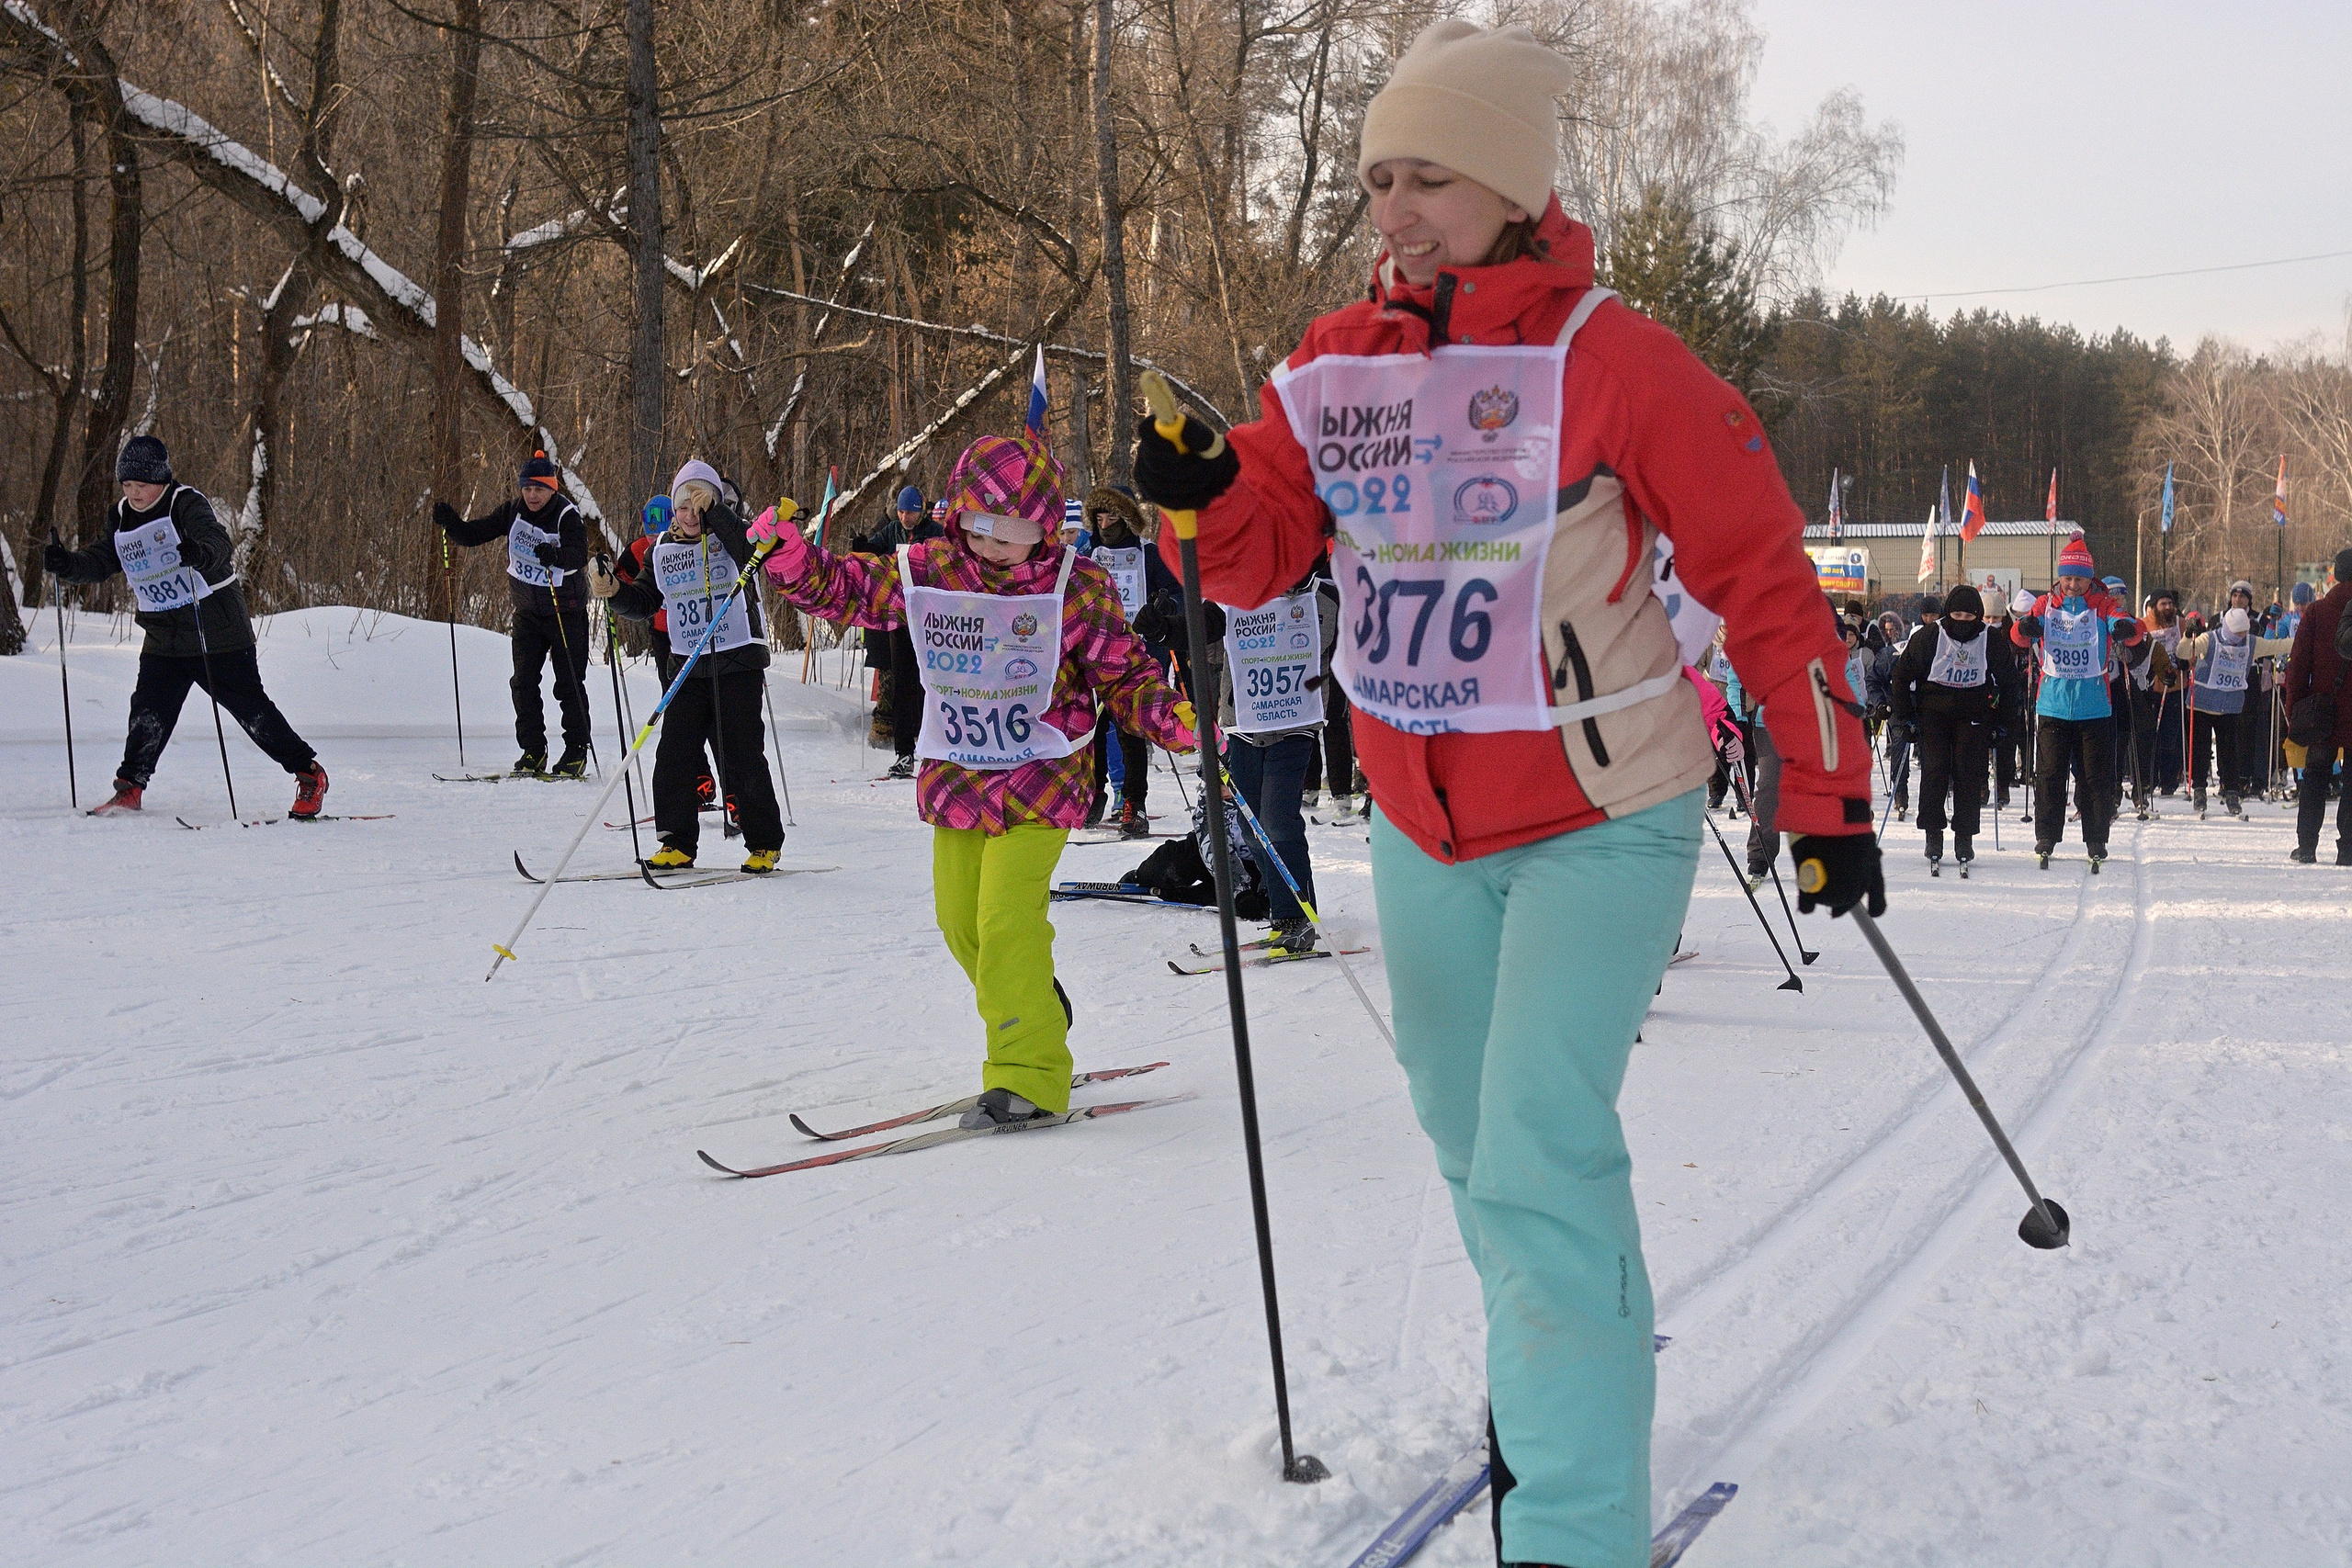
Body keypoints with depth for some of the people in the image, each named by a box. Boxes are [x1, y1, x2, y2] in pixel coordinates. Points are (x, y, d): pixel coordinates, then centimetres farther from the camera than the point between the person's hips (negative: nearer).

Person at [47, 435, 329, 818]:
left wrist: (201, 553, -52)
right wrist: (67, 564, -13)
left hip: (216, 630, -6)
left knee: (249, 706, -4)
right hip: (162, 638, 6)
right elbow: (99, 562, 8)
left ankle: (309, 774, 5)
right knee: (149, 712, 0)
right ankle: (129, 788, 14)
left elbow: (219, 542, -29)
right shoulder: (122, 520, 9)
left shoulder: (186, 505, -12)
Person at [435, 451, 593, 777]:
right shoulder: (514, 512, 0)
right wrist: (450, 523, -18)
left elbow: (579, 556, -32)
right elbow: (473, 534, 1)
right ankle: (533, 752, 8)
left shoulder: (567, 516, -16)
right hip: (527, 612, 5)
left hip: (566, 612, -5)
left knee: (569, 684, -2)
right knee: (523, 682, 0)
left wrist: (556, 556, -53)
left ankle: (577, 752, 7)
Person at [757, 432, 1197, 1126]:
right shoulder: (927, 572, -2)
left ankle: (1028, 1075, -9)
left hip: (1039, 780, -5)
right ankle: (1038, 1009, 37)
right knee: (961, 919, 12)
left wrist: (1173, 717, -20)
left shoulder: (1078, 587, -9)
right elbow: (846, 588, 8)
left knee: (1007, 921, -16)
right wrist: (791, 559, -10)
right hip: (956, 776, 5)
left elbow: (1125, 677, -2)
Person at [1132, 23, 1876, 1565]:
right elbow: (1262, 552, 4)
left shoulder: (1616, 362, -17)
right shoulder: (1339, 362, -1)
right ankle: (1578, 1358, 47)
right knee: (1474, 1139, 20)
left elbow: (1766, 575, -12)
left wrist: (1830, 799, -9)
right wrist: (1202, 495, -20)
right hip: (1424, 833, 6)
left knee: (1538, 1160, -16)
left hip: (1602, 825, -6)